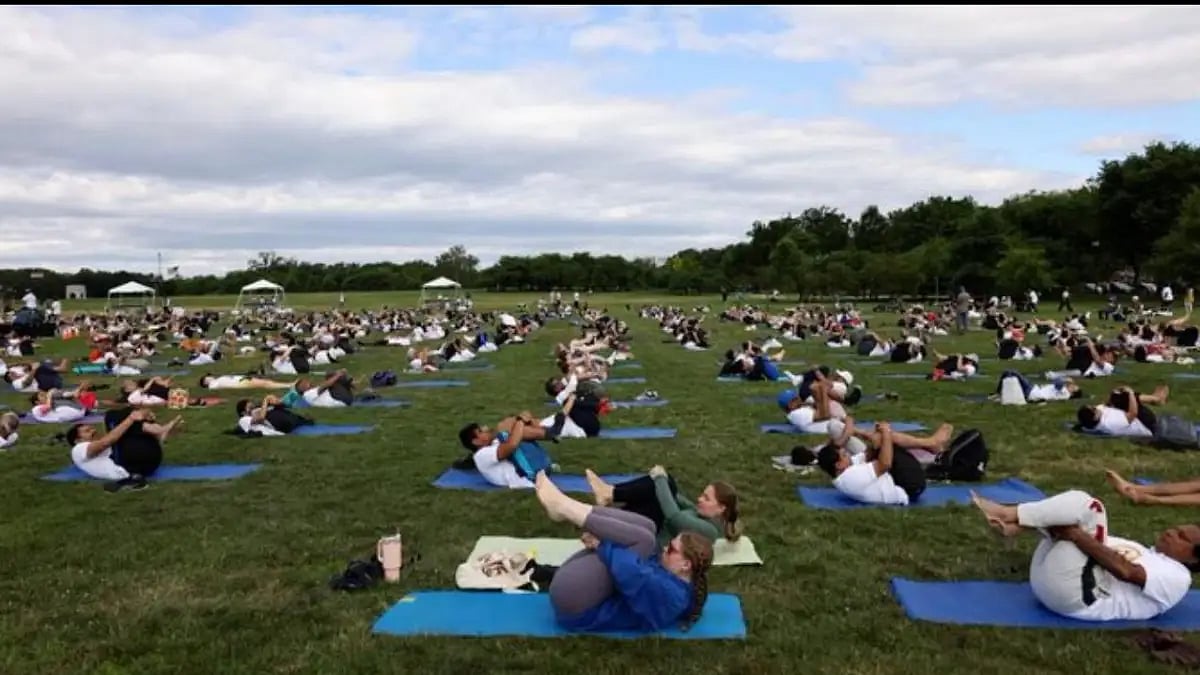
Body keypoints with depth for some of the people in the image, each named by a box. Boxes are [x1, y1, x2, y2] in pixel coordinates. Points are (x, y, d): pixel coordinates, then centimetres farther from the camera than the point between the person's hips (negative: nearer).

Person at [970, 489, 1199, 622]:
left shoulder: (1177, 577, 8)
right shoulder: (1145, 555, 36)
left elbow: (1124, 571, -13)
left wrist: (1075, 534, -18)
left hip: (1075, 595, -8)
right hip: (1047, 578, 9)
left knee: (1087, 506, -15)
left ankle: (1006, 514, -14)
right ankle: (1012, 525, -14)